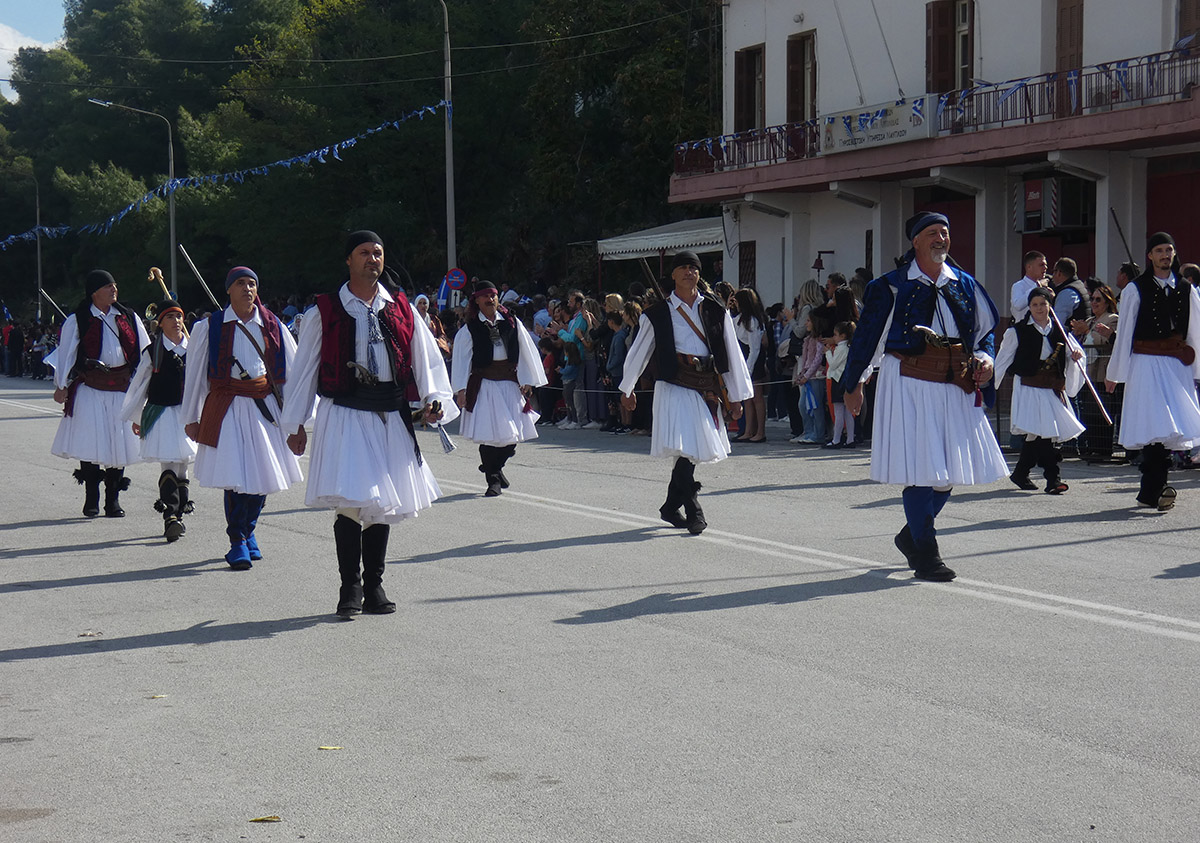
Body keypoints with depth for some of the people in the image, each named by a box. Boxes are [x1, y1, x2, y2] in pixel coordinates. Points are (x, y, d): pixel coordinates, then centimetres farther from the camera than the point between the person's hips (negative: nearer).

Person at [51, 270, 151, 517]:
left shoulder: (129, 317, 12)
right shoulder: (77, 320, 3)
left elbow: (145, 350, 16)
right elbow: (66, 354, 3)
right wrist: (61, 386, -2)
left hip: (122, 387, 3)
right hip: (90, 388, -3)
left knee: (119, 442, 2)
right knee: (89, 442, -6)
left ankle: (113, 500, 11)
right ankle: (91, 500, 4)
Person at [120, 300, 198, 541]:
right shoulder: (153, 351, 1)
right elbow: (140, 385, 8)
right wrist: (135, 417, 11)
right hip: (161, 413, -3)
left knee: (182, 468, 7)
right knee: (168, 466, -14)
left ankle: (178, 516, 16)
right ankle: (170, 517, -18)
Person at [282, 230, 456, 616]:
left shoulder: (401, 308, 11)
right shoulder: (325, 311, 3)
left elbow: (425, 354, 12)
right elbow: (304, 367, 6)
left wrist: (432, 398, -5)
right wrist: (295, 424, 5)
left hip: (391, 417, 3)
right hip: (344, 415, -3)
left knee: (383, 500, 8)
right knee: (350, 499, -11)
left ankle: (374, 585, 18)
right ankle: (350, 587, 1)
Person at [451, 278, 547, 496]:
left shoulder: (511, 322, 7)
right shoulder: (470, 328, 1)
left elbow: (526, 351, 10)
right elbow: (461, 358, 1)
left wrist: (527, 381, 5)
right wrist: (461, 389, -5)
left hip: (510, 382, 3)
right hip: (484, 384, -3)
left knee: (514, 433, 2)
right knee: (490, 433, -8)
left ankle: (496, 467, 29)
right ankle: (493, 480, 5)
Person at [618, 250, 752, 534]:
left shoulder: (715, 311, 11)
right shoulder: (658, 314, 4)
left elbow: (732, 353, 13)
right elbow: (639, 351, 14)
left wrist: (736, 396, 12)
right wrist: (627, 389, 20)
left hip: (707, 386, 3)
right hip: (675, 385, -3)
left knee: (692, 450, 6)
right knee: (684, 446, -16)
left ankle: (671, 508, 21)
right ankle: (694, 512, -12)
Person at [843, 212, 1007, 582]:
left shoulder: (965, 285, 14)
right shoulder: (893, 286, 0)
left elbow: (986, 327, 24)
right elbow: (868, 333, 4)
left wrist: (984, 357, 4)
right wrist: (853, 383, 7)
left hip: (955, 385, 5)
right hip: (910, 383, -5)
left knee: (950, 468, 7)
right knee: (920, 470, -8)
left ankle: (911, 536, 29)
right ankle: (926, 555, 1)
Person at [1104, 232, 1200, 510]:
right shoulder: (1135, 289, 5)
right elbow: (1124, 333, 6)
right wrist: (1114, 373, 6)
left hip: (1177, 365, 3)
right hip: (1146, 363, -3)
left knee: (1169, 428, 2)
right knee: (1155, 425, -15)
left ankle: (1149, 492, 9)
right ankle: (1156, 488, -19)